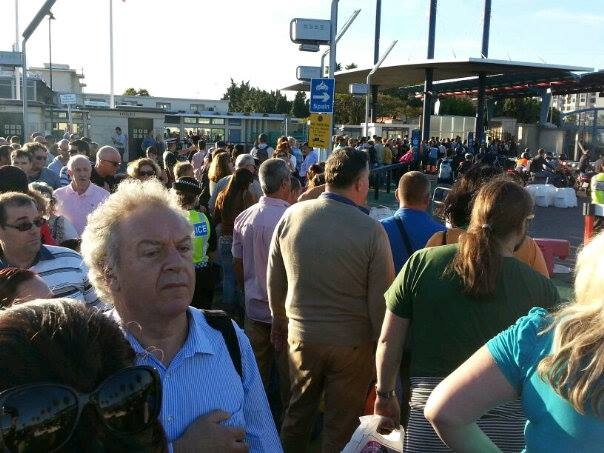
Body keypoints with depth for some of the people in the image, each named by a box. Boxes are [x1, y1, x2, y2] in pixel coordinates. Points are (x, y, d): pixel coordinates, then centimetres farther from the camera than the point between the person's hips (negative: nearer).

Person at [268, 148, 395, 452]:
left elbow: (274, 281, 2)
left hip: (301, 336, 3)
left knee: (298, 413, 23)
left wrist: (279, 322, 17)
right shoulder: (371, 230, -17)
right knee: (341, 425, 15)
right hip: (353, 342, -3)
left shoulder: (291, 216, -7)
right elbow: (380, 299, -13)